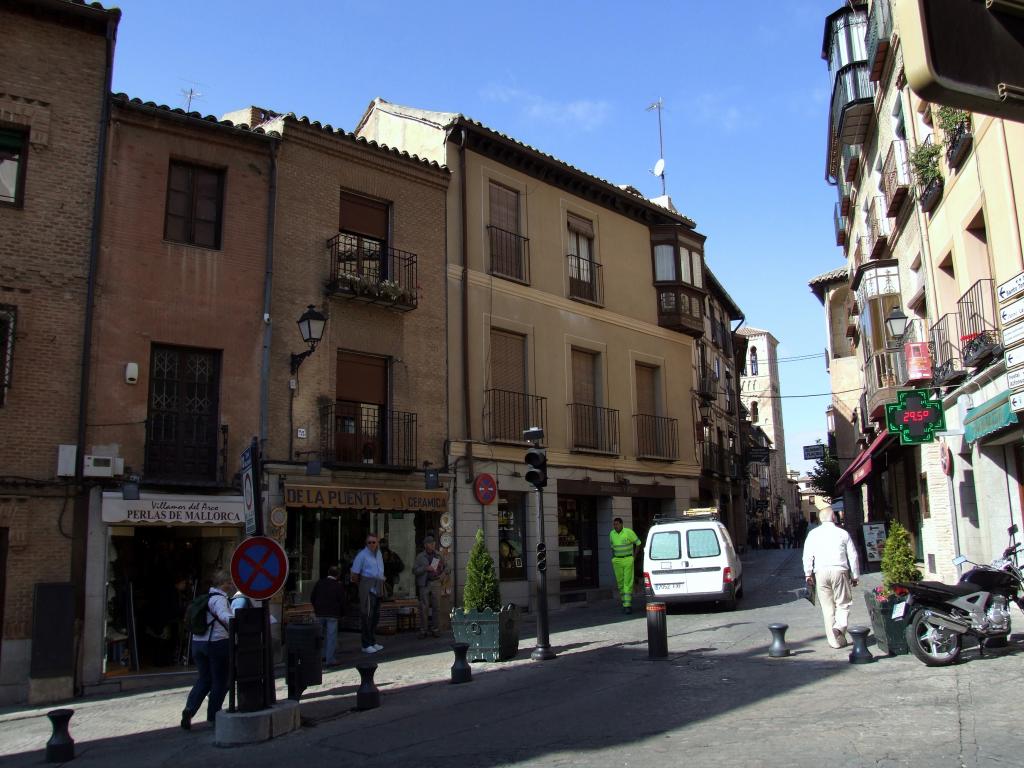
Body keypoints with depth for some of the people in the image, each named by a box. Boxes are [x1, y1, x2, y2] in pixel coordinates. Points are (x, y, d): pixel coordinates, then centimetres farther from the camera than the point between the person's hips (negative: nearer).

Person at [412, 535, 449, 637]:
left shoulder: (439, 556, 11)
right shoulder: (420, 557, 5)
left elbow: (448, 567, 15)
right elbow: (414, 570, 0)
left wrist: (443, 573, -5)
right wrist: (425, 568, -15)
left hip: (436, 583, 2)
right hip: (424, 584, -2)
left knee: (436, 607, 1)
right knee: (424, 608, -5)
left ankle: (434, 629, 11)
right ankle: (423, 630, 1)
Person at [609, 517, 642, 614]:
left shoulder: (628, 532, -10)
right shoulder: (612, 534, 4)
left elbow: (638, 543, 1)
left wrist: (634, 555, 2)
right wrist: (614, 557, 12)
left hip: (628, 560, -4)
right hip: (617, 561, 4)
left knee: (628, 583, -9)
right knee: (620, 583, 6)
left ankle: (627, 605, -10)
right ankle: (625, 602, 20)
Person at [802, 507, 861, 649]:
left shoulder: (813, 533, 8)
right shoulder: (843, 533, 7)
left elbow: (807, 555, 2)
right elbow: (853, 556, 8)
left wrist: (808, 574, 6)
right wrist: (855, 576, 15)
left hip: (820, 572, 1)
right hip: (839, 570, -1)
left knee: (827, 607, 7)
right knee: (843, 603, 8)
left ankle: (834, 640, 9)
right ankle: (839, 627, -18)